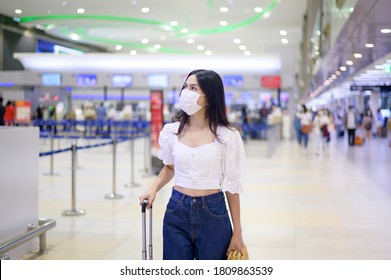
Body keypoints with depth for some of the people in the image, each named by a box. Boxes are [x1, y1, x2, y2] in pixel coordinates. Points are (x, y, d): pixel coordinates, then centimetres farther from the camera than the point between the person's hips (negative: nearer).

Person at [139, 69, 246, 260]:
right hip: (177, 213, 3)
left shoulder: (226, 136, -10)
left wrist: (237, 232, -2)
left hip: (213, 215, -2)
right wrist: (153, 189, 0)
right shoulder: (172, 131, -1)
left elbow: (231, 186, -3)